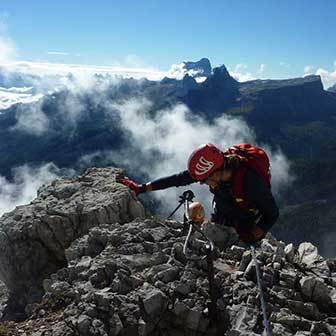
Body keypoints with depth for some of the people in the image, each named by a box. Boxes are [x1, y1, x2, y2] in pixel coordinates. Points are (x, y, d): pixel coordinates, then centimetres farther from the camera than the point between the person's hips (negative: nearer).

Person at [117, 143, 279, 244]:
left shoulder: (251, 181, -38)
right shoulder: (211, 167, -25)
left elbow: (273, 213, -25)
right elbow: (177, 179, -19)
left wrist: (253, 237, -34)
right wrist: (142, 188, -19)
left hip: (247, 225, -4)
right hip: (221, 218, 5)